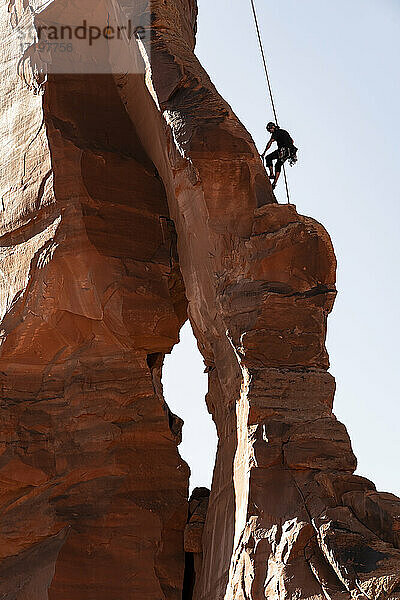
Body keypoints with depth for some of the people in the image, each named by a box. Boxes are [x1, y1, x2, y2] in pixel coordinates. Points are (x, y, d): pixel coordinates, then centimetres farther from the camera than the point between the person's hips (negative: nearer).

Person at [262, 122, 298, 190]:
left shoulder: (276, 133, -1)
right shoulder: (284, 131, 26)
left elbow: (270, 143, -12)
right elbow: (292, 141, 34)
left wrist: (264, 152, -12)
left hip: (283, 151, -9)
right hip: (291, 152, 9)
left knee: (268, 158, 3)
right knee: (278, 166, 20)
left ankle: (272, 174, -4)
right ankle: (274, 183, 18)